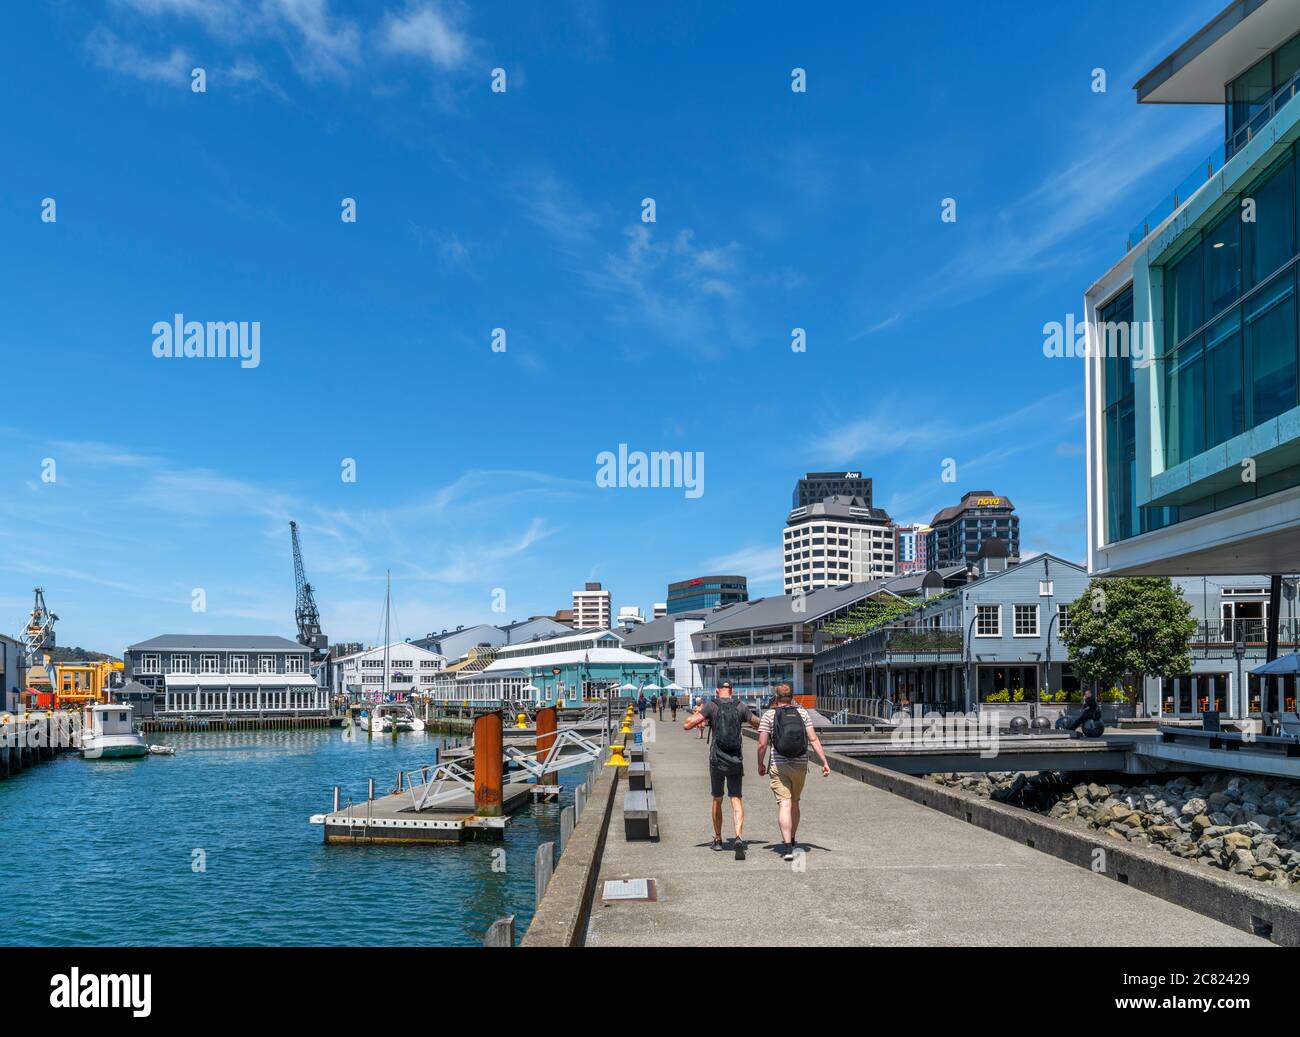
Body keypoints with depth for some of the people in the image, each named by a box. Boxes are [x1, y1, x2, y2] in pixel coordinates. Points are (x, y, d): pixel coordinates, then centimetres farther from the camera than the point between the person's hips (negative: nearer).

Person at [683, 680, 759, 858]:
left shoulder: (711, 706, -4)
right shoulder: (741, 707, 2)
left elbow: (687, 725, -8)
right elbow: (760, 725, 15)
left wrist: (698, 712, 11)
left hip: (717, 760, -1)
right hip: (736, 760, 1)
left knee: (717, 800, 16)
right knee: (736, 800, 0)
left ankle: (717, 839, 27)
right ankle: (738, 837, -22)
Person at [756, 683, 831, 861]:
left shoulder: (769, 714, -3)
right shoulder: (802, 712, 5)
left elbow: (762, 744, -7)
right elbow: (813, 740, -2)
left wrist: (760, 764, 7)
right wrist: (824, 762, -1)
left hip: (779, 766, -3)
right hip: (801, 765, 3)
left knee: (784, 804, -7)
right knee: (794, 802, 20)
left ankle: (787, 847, -19)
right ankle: (792, 840, 35)